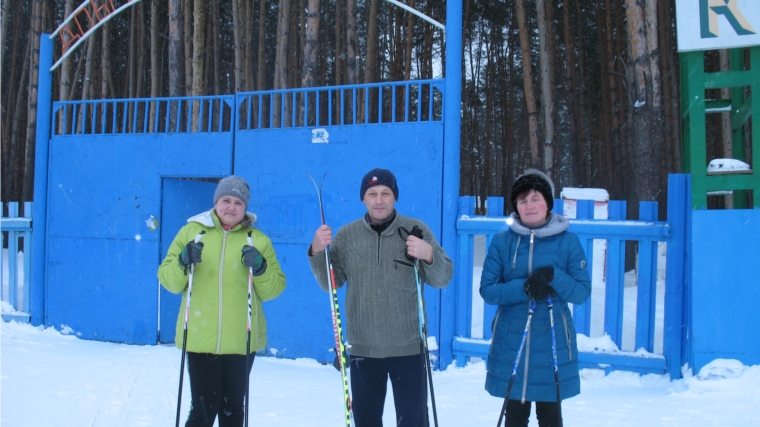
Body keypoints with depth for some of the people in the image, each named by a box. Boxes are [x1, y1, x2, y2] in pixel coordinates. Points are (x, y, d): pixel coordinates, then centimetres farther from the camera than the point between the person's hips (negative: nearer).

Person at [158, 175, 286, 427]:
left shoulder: (258, 240, 7)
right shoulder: (192, 232, 6)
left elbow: (274, 289, 4)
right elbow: (168, 280, 5)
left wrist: (261, 269, -14)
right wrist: (182, 263, -15)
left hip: (241, 340, 1)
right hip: (200, 338, -1)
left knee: (233, 407, 12)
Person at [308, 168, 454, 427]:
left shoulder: (416, 230, -2)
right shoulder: (346, 235, 4)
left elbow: (443, 279, -2)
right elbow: (329, 283, 5)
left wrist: (430, 256, -22)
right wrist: (317, 253, -12)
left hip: (408, 347, -2)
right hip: (362, 348, 2)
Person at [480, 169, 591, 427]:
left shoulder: (567, 241, -1)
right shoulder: (502, 241, 1)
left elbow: (582, 292, -3)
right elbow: (487, 289, -4)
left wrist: (552, 276, -21)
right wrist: (524, 289, -20)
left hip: (552, 344, -1)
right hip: (511, 344, 1)